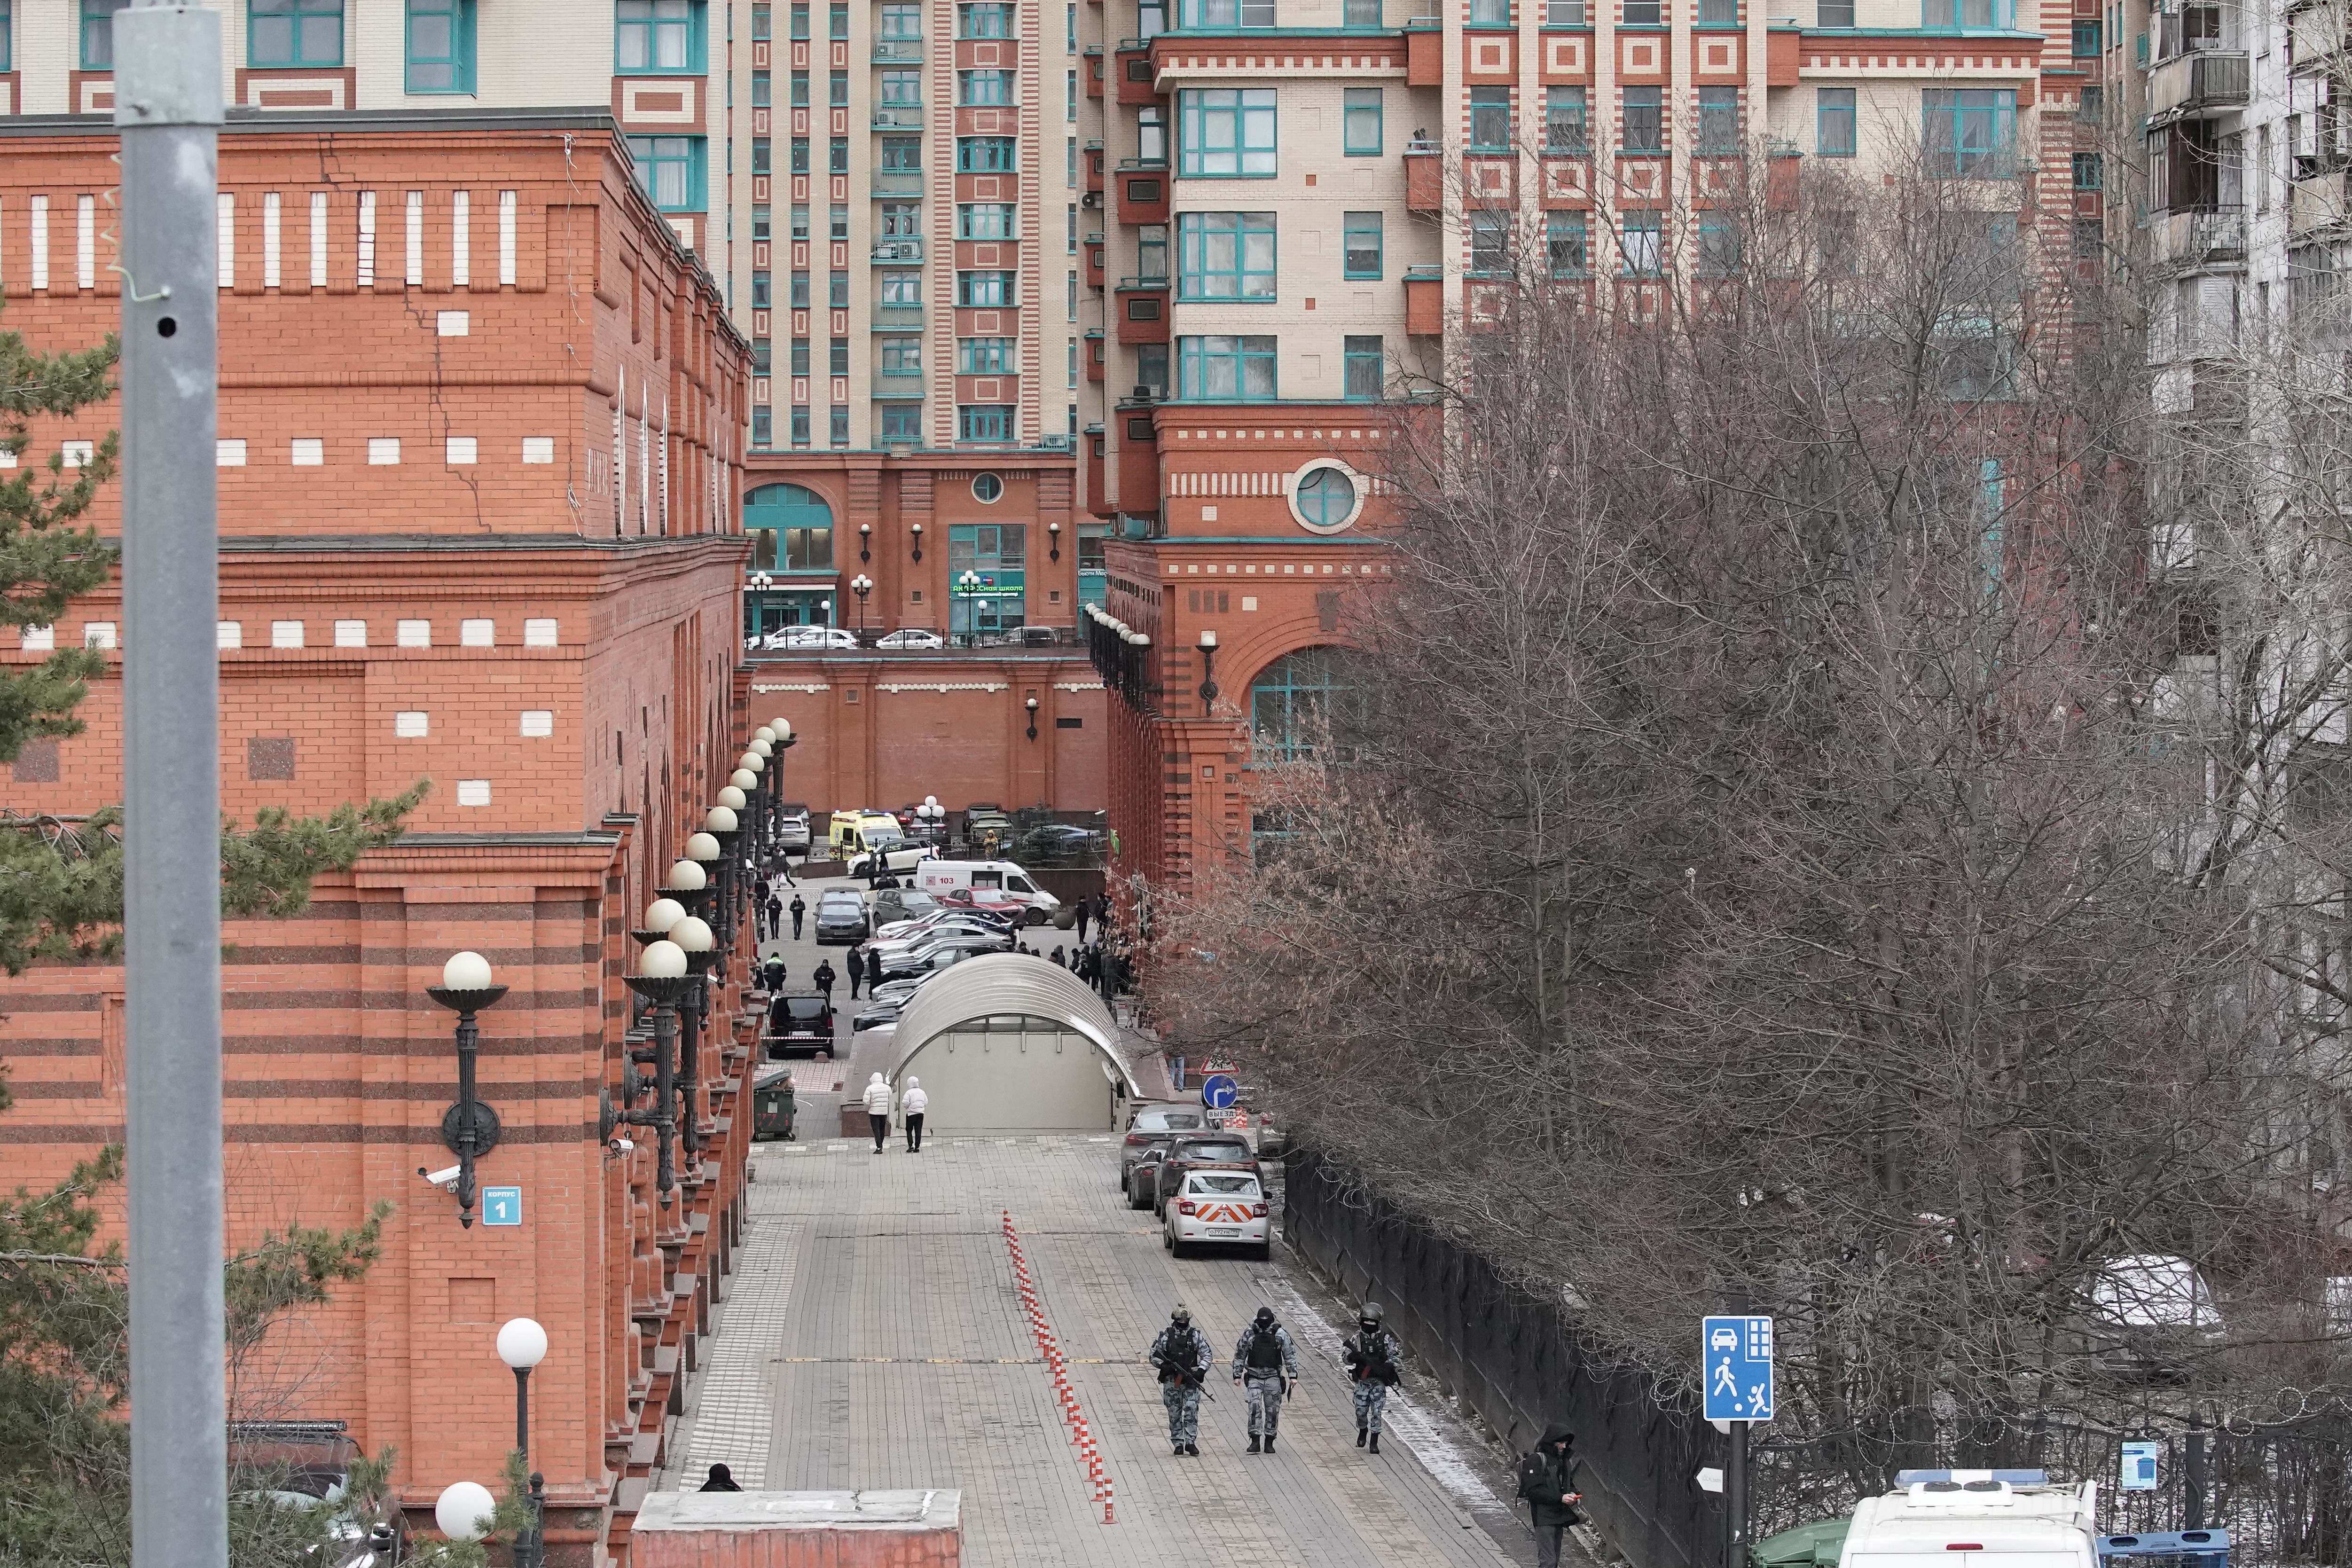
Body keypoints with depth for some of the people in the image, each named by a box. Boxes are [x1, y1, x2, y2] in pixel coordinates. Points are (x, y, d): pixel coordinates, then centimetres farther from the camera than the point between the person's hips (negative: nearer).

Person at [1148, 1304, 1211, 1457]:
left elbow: (1206, 1355, 7)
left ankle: (1191, 1442, -5)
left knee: (1191, 1410, -9)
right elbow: (1154, 1356, 6)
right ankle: (1178, 1444, 9)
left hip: (1191, 1381, 0)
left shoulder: (1195, 1335, 5)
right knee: (1174, 1413, 2)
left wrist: (1201, 1370, -9)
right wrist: (1163, 1365, -13)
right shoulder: (1166, 1335, 3)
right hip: (1171, 1380, 0)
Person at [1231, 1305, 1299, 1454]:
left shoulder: (1280, 1334, 2)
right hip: (1254, 1376, 0)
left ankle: (1269, 1442, 11)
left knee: (1273, 1409, 2)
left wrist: (1293, 1376, 0)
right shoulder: (1249, 1334, 4)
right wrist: (1237, 1376, 7)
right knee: (1254, 1407, -14)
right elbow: (1239, 1356, 11)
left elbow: (1290, 1356, 6)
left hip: (1273, 1376, 0)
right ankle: (1255, 1440, -14)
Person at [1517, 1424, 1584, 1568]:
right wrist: (1560, 1498, -23)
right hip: (1543, 1517, -8)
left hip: (1559, 1516, 8)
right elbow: (1533, 1491, -17)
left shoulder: (1565, 1462, 15)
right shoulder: (1536, 1460, -10)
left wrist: (1573, 1495, 1)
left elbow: (1570, 1484, 26)